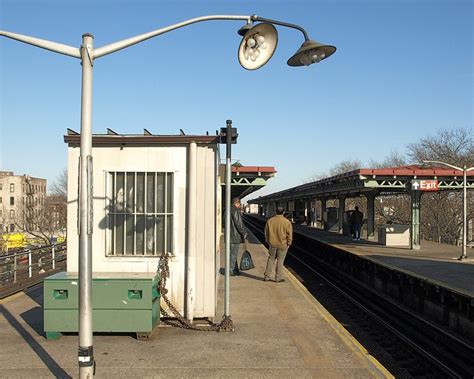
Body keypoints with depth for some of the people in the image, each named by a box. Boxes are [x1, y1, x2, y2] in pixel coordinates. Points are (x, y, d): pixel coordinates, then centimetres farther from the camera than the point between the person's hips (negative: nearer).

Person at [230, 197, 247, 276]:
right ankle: (231, 270, 2)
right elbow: (239, 223, -20)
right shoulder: (236, 210, -16)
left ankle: (235, 269, 21)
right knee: (233, 254, -2)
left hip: (229, 235, 9)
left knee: (233, 253, 15)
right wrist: (244, 233, -11)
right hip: (235, 236, -9)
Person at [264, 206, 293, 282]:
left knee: (271, 259, 15)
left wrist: (268, 242, 17)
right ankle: (278, 278, 11)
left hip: (272, 244, 3)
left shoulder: (270, 221, -2)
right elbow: (290, 234, -7)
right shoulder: (287, 222, -11)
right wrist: (288, 243, 4)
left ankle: (266, 276, 16)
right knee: (280, 261, 7)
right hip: (283, 245, -2)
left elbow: (266, 233, 6)